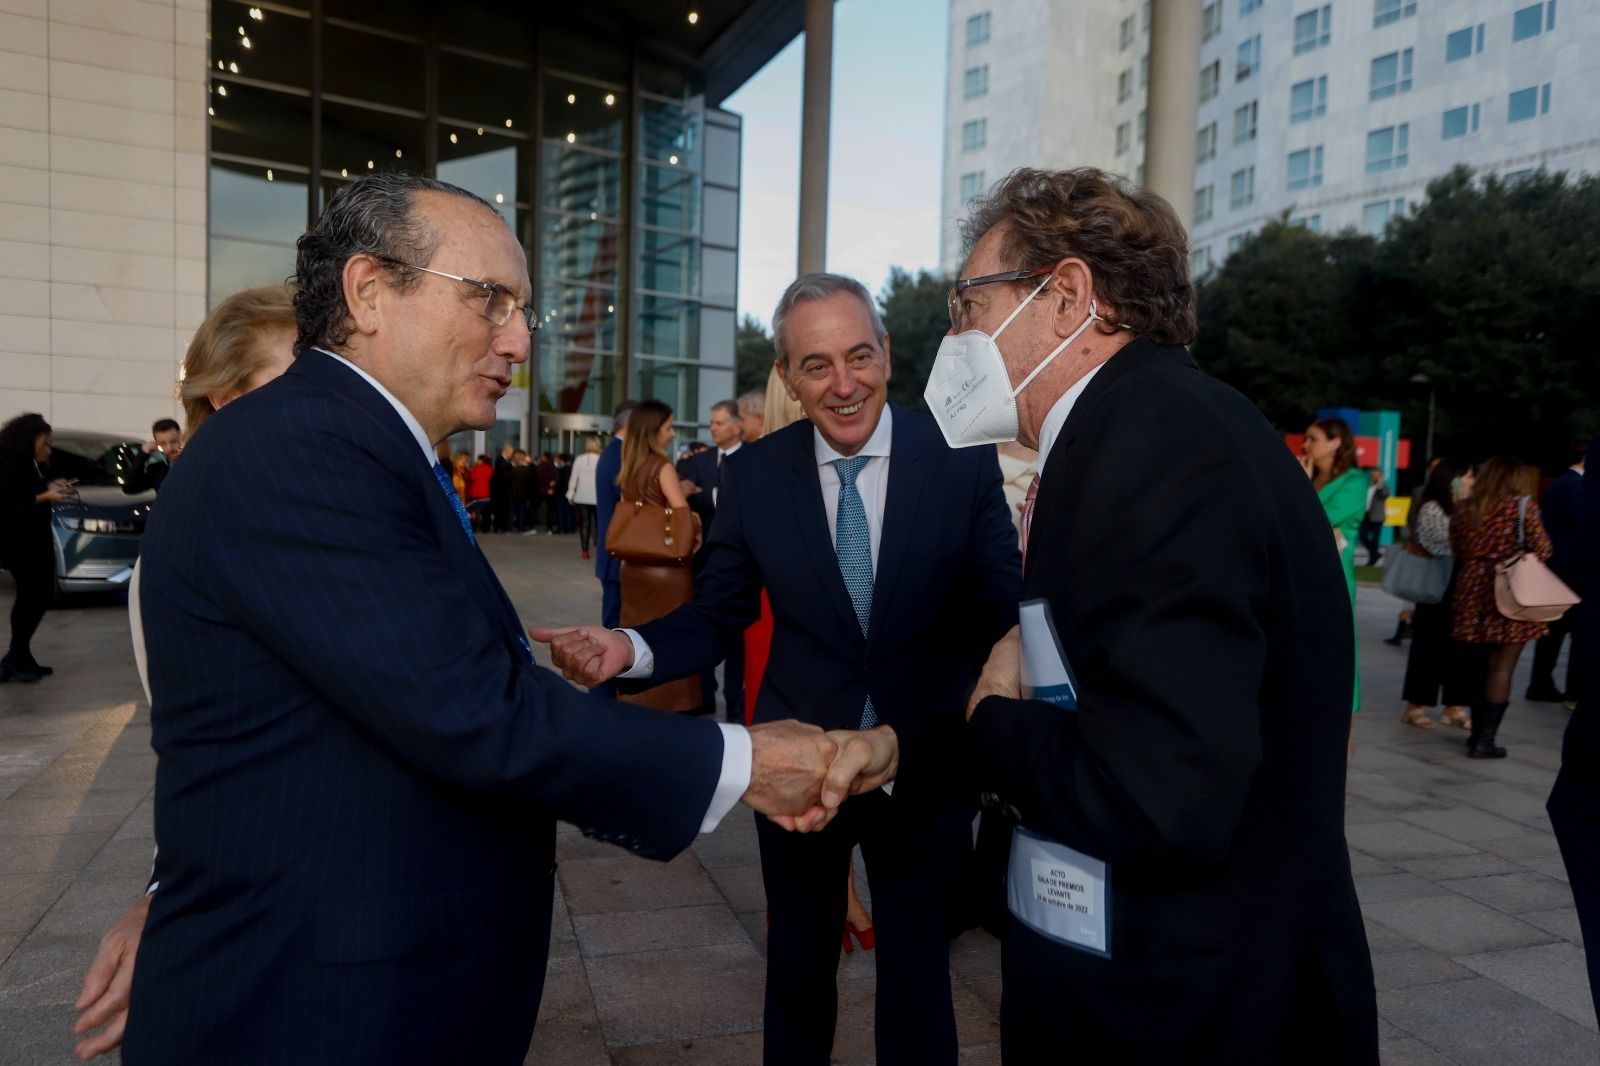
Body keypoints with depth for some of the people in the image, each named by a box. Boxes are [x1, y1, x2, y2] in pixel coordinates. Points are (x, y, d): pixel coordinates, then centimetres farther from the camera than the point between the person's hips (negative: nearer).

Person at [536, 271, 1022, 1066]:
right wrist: (631, 647, -22)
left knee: (917, 973, 20)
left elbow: (1005, 611, -9)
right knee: (797, 969, 23)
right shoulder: (750, 476, -7)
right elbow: (717, 617, -3)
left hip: (927, 767, -1)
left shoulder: (962, 460, -11)